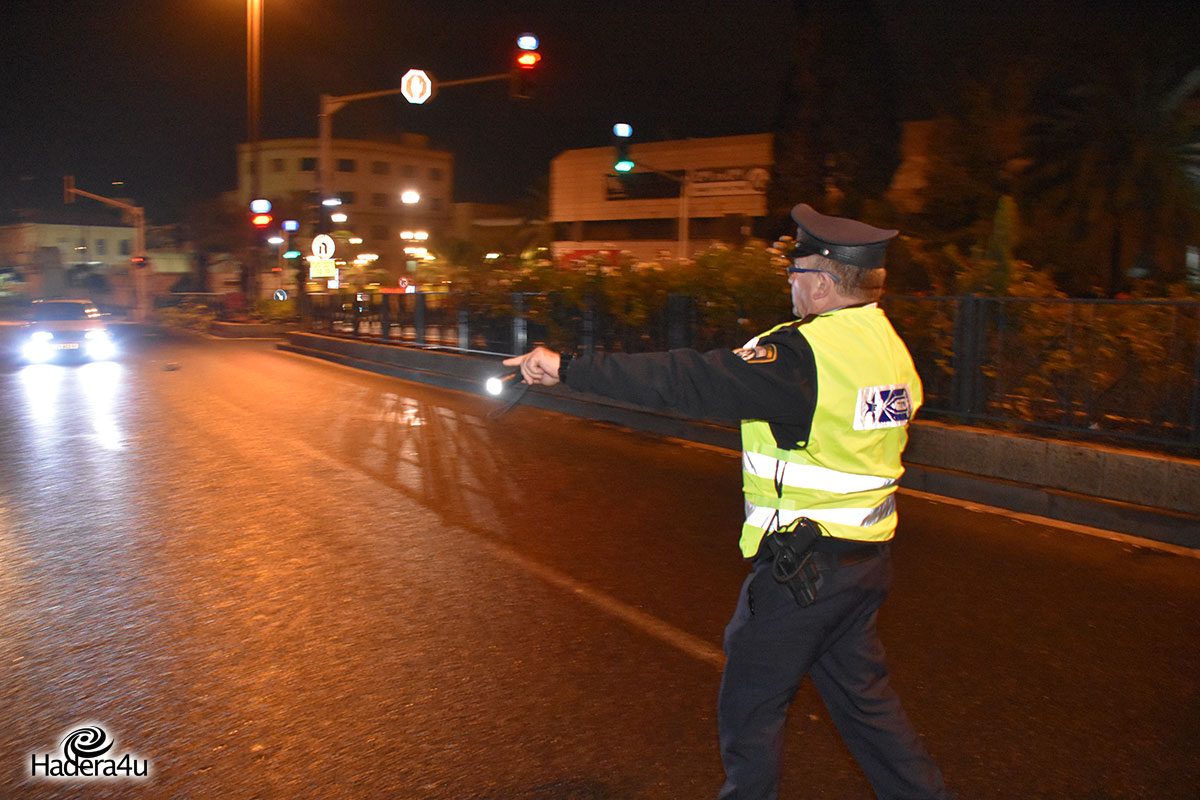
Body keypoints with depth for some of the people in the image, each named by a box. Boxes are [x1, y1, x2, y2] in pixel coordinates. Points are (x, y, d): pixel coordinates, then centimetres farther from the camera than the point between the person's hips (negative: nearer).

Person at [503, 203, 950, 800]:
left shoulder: (803, 353, -21)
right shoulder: (891, 347, 6)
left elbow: (690, 382, -26)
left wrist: (569, 367, -23)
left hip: (801, 566, -8)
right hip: (866, 560, 8)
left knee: (750, 705, 11)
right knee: (860, 693, 24)